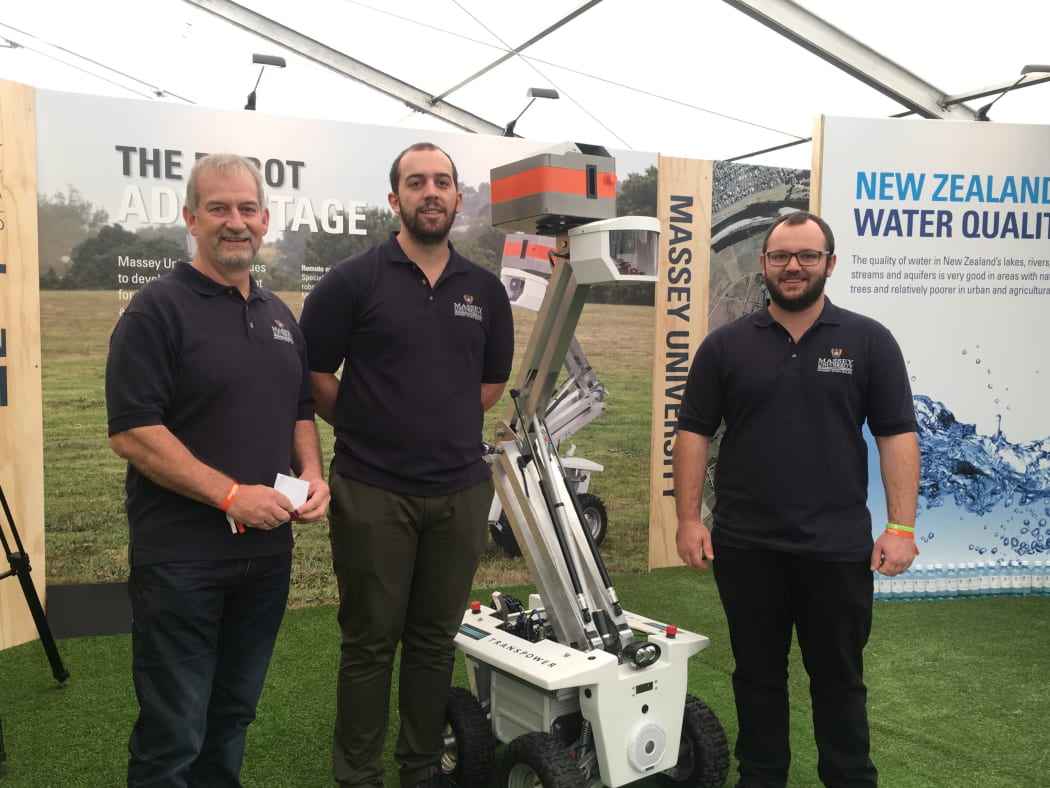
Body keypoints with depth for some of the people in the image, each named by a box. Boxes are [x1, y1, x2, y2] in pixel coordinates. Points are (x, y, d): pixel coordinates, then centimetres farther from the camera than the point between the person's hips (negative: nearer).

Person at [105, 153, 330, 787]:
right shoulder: (158, 308, -9)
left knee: (234, 715, 19)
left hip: (268, 551, 6)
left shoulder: (280, 314, 12)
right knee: (173, 734, 4)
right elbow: (132, 432, -16)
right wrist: (231, 495, -20)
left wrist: (312, 474, 1)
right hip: (181, 558, -6)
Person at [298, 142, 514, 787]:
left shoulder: (485, 289, 7)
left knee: (435, 640, 15)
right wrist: (367, 430, 4)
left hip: (460, 492, 4)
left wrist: (447, 429, 11)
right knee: (371, 643, 8)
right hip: (372, 493, -3)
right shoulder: (354, 281, -5)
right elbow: (314, 373, -2)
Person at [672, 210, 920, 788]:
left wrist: (901, 527, -7)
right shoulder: (726, 345, 3)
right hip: (745, 546, 1)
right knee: (757, 675, 15)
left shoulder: (868, 342, 1)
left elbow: (896, 436, -1)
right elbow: (694, 432, 2)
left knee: (838, 678, 13)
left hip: (838, 547, -1)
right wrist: (688, 518, -4)